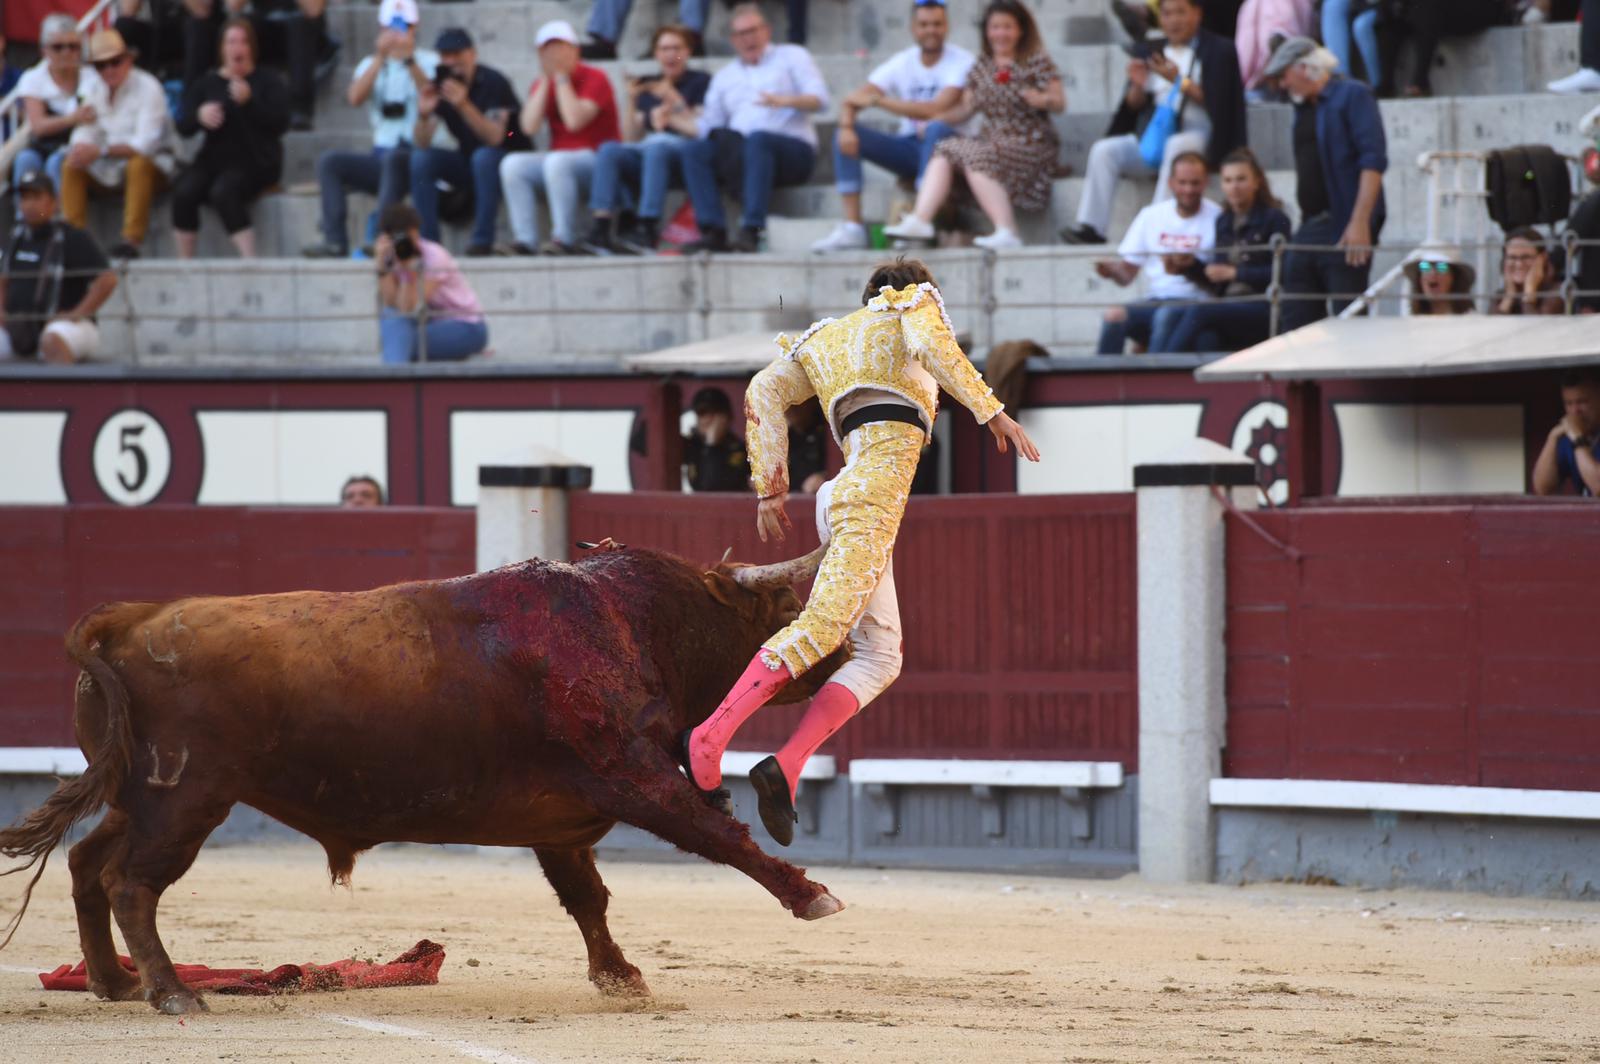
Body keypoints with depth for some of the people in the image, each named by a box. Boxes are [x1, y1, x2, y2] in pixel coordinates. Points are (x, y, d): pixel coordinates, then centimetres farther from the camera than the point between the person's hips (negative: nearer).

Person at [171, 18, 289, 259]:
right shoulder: (206, 84, 16)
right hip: (215, 159, 4)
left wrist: (248, 101, -21)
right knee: (184, 190, -26)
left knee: (223, 190, -34)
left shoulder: (268, 81, 7)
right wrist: (199, 116, -16)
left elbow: (280, 123, -8)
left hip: (255, 162, -4)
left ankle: (249, 257, -34)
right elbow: (183, 126, 7)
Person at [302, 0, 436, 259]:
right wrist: (380, 58, -13)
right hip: (380, 157, 4)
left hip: (416, 158, -4)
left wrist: (409, 60, -25)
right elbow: (355, 98, -5)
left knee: (393, 158, -38)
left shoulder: (428, 61, 6)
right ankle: (334, 240, -28)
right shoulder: (371, 64, 16)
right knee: (328, 162, -18)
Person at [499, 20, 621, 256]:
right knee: (512, 164, -18)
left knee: (556, 162, -36)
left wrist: (561, 77, -12)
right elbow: (529, 127, -5)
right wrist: (545, 80, -5)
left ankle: (564, 239, -34)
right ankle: (526, 241, -25)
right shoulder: (542, 84, 11)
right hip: (560, 158, 6)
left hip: (596, 156, -6)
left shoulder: (594, 78, -6)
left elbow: (574, 121, -20)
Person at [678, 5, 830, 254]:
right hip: (736, 151, 4)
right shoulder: (724, 77, 25)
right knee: (695, 151, -22)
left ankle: (751, 231, -47)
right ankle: (713, 231, -35)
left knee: (757, 139, -37)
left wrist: (786, 101, -19)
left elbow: (819, 99, 0)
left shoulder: (792, 56, 15)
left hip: (795, 152, -4)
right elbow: (709, 127, 15)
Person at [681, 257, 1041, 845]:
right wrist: (992, 411, -9)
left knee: (878, 658, 6)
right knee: (825, 623, -21)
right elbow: (932, 342, -7)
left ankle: (785, 769, -12)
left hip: (844, 496, 8)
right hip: (882, 475, -8)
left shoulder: (824, 340, 32)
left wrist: (769, 490, 13)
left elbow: (766, 391, 17)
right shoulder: (917, 303, 17)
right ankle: (710, 737, -32)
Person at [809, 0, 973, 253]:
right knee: (845, 135, -14)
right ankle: (852, 228, -21)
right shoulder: (902, 62, 4)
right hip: (908, 147, 5)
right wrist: (846, 125, -26)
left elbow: (938, 110, -24)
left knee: (936, 128, -38)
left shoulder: (961, 61, -11)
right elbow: (852, 101, -2)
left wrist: (878, 100, -22)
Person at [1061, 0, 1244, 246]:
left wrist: (1180, 81, -14)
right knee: (1103, 150, -17)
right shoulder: (1152, 52, 20)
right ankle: (1091, 228, -26)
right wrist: (1138, 86, -6)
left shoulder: (1218, 50, 5)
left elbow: (1217, 101, -7)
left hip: (1198, 136, -5)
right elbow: (1134, 106, 15)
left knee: (1176, 146, -39)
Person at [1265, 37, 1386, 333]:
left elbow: (1373, 161, -14)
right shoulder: (1304, 107, 19)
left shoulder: (1353, 96, -5)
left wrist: (1360, 222, -22)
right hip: (1309, 230, 8)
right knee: (1296, 321, 4)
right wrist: (1303, 225, 15)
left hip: (1345, 229, -8)